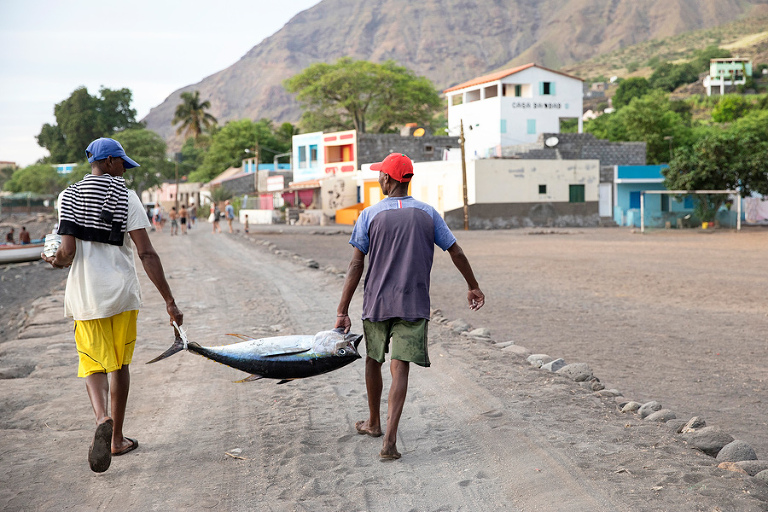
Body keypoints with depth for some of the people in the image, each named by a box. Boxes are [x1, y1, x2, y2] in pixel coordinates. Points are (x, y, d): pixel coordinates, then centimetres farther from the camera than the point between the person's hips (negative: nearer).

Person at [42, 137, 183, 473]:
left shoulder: (68, 197, 2)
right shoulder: (127, 199, -6)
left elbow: (68, 252, -7)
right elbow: (146, 254, -12)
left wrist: (54, 261, 18)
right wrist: (169, 301, -10)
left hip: (84, 294, 1)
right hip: (121, 293, -1)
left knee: (93, 365, 8)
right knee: (120, 364, 14)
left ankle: (102, 418, -23)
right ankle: (117, 438, 23)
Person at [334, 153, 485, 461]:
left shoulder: (369, 216, -3)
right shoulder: (428, 214, 3)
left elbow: (356, 266, -7)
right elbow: (456, 253, 8)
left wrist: (342, 311, -5)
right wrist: (473, 287, 22)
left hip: (376, 304, 0)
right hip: (414, 305, 1)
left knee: (373, 361, 19)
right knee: (400, 368, -3)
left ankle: (373, 423, 36)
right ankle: (389, 440, -14)